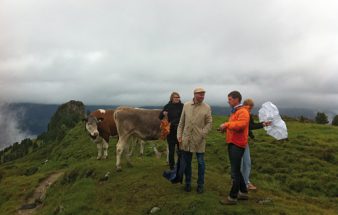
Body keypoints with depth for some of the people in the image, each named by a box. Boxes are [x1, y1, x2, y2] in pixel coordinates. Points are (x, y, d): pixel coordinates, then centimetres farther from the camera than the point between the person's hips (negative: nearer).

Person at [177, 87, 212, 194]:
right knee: (186, 162, 11)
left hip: (199, 140, -2)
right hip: (186, 139, 2)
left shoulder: (207, 107, -3)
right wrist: (179, 135, 2)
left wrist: (202, 134, -13)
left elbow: (209, 123, -1)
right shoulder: (186, 105, 4)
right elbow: (181, 122, 8)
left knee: (201, 163, 7)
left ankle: (200, 184, 23)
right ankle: (188, 183, 28)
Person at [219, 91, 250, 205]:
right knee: (236, 170, 18)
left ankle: (232, 197, 8)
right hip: (232, 143, 10)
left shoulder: (243, 111, -14)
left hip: (237, 145, -10)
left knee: (235, 171, -2)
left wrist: (227, 124, -24)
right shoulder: (234, 111, 17)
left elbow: (241, 124, -31)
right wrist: (226, 128, 8)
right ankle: (243, 193, 31)